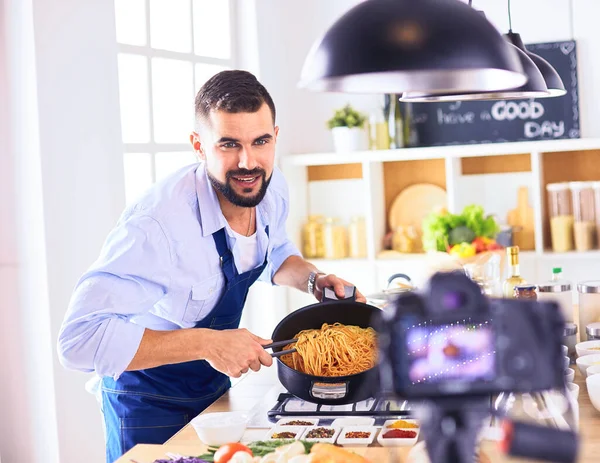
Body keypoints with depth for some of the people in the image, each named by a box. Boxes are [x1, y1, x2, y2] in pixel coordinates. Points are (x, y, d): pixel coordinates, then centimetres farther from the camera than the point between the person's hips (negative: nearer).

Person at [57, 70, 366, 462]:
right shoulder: (158, 223, -36)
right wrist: (206, 343, -41)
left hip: (217, 385, 7)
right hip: (150, 405, -6)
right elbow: (80, 339, -39)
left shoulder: (271, 189, -12)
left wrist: (314, 278, -9)